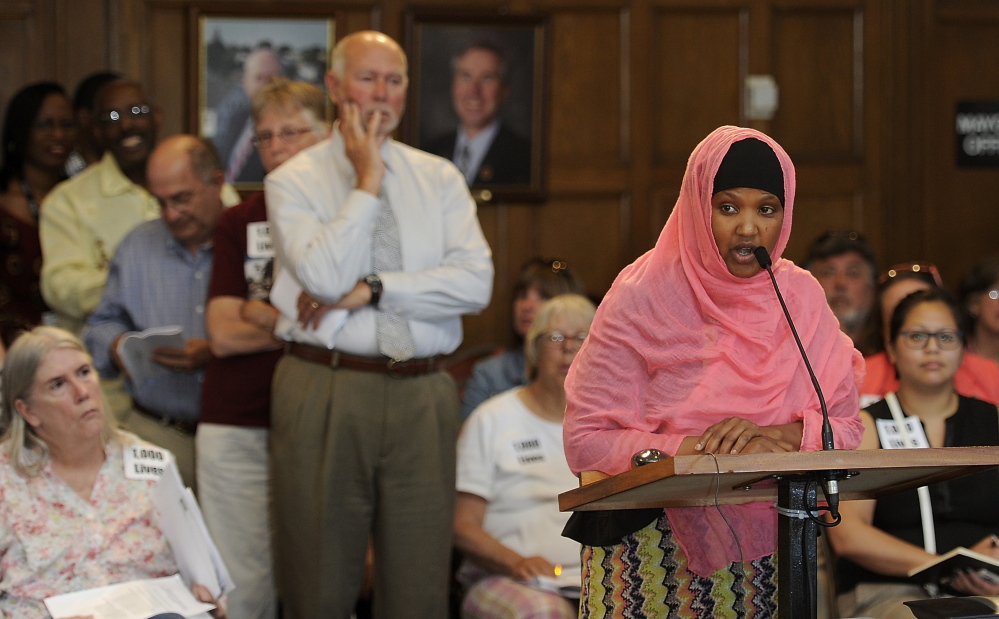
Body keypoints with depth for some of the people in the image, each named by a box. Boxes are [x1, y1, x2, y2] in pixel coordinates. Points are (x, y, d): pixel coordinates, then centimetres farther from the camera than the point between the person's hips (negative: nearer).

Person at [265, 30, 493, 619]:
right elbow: (326, 278, -15)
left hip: (424, 397, 3)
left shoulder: (440, 179, 11)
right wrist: (367, 181, -9)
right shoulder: (293, 182, 2)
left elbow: (475, 282, -3)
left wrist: (372, 289, -11)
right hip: (326, 395, -2)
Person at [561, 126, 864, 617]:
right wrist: (703, 449, -20)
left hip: (765, 553, 3)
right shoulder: (641, 299, -7)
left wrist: (777, 438, -17)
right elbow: (585, 442, -12)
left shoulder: (800, 297, 5)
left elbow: (845, 428, 3)